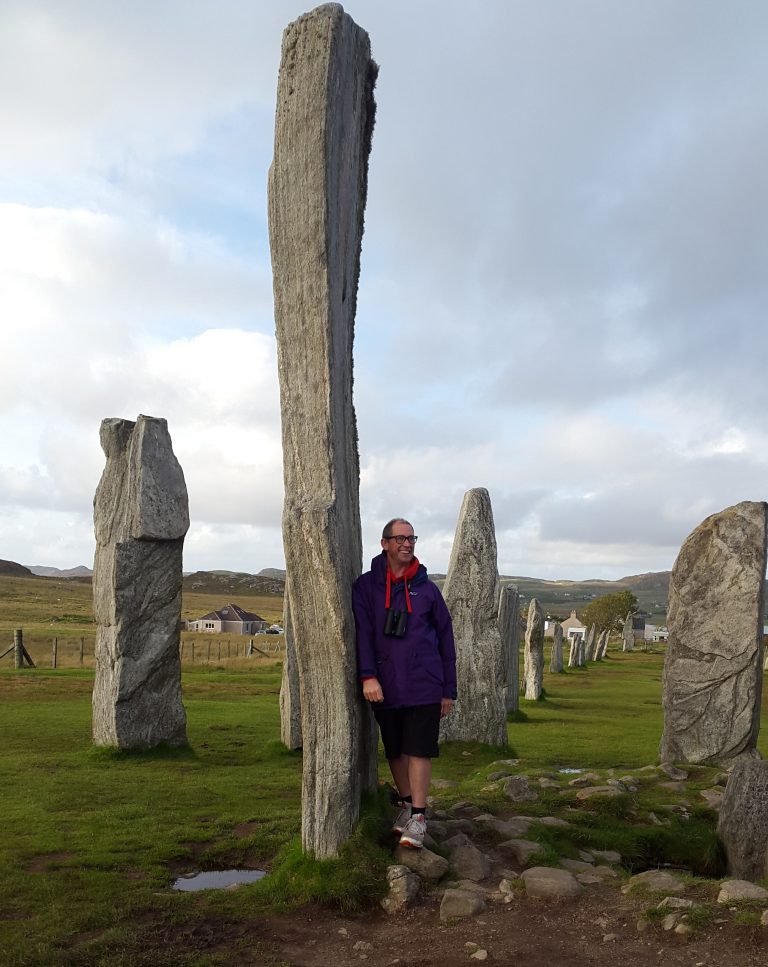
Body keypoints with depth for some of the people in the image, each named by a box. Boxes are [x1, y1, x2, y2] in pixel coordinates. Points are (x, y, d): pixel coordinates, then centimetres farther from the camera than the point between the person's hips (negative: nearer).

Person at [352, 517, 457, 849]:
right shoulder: (366, 585, 3)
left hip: (423, 685, -1)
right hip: (384, 685, 1)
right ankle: (406, 804, 28)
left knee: (419, 749, -3)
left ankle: (418, 815, 6)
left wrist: (448, 690, 8)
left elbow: (445, 640, 9)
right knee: (395, 750, 12)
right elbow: (362, 632, -5)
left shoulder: (427, 588, 4)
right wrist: (368, 675, -17)